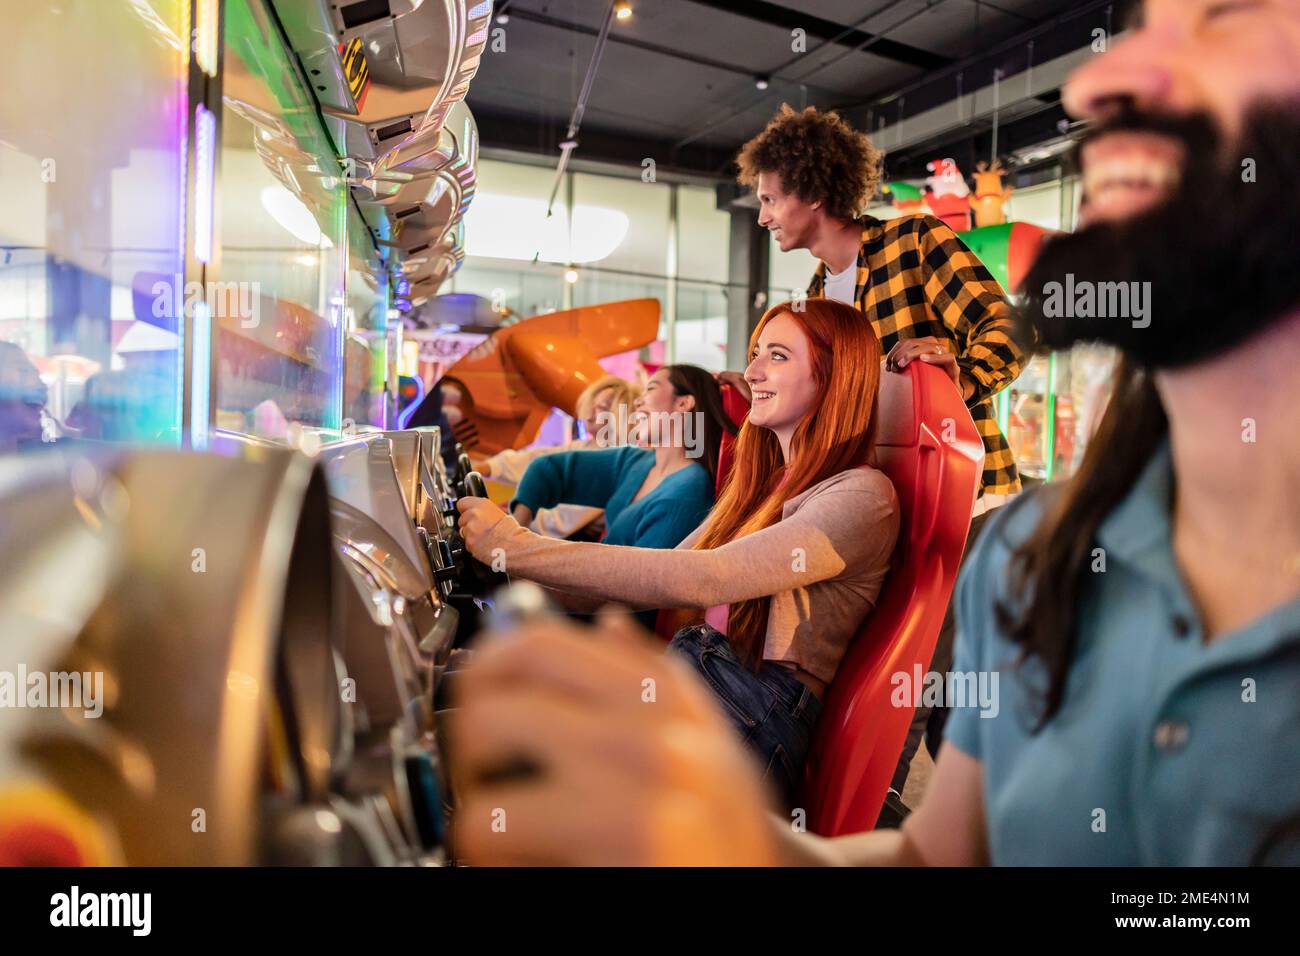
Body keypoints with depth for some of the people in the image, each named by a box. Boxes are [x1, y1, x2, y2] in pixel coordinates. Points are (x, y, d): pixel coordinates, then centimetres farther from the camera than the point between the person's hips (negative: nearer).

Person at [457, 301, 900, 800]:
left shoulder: (862, 496, -10)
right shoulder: (764, 480, 18)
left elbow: (704, 579, -24)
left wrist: (519, 549, -22)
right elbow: (664, 583, 13)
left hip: (753, 722, -7)